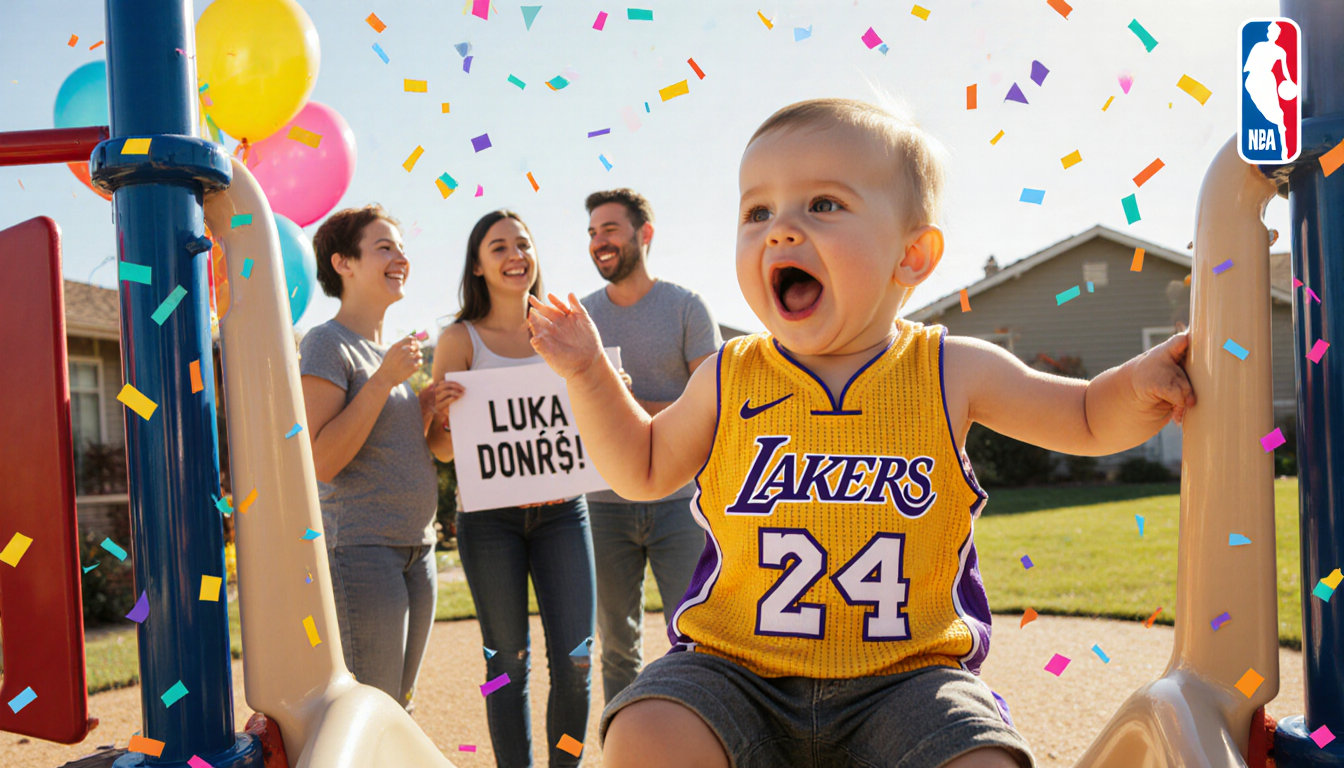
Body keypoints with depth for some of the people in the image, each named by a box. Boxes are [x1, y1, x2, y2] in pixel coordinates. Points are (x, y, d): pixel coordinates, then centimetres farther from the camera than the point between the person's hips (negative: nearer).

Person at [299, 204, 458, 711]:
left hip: (415, 550, 9)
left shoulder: (392, 351, 17)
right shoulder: (327, 344, -8)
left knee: (398, 709, 13)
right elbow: (320, 461, -17)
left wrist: (426, 409, 3)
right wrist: (384, 380, -17)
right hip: (358, 550, -9)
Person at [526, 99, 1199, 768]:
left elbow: (1088, 420, 12)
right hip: (735, 668, 1)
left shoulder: (949, 372, 0)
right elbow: (644, 469, 15)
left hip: (905, 674, 0)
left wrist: (1139, 384, -10)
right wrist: (588, 374, 4)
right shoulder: (730, 379, 3)